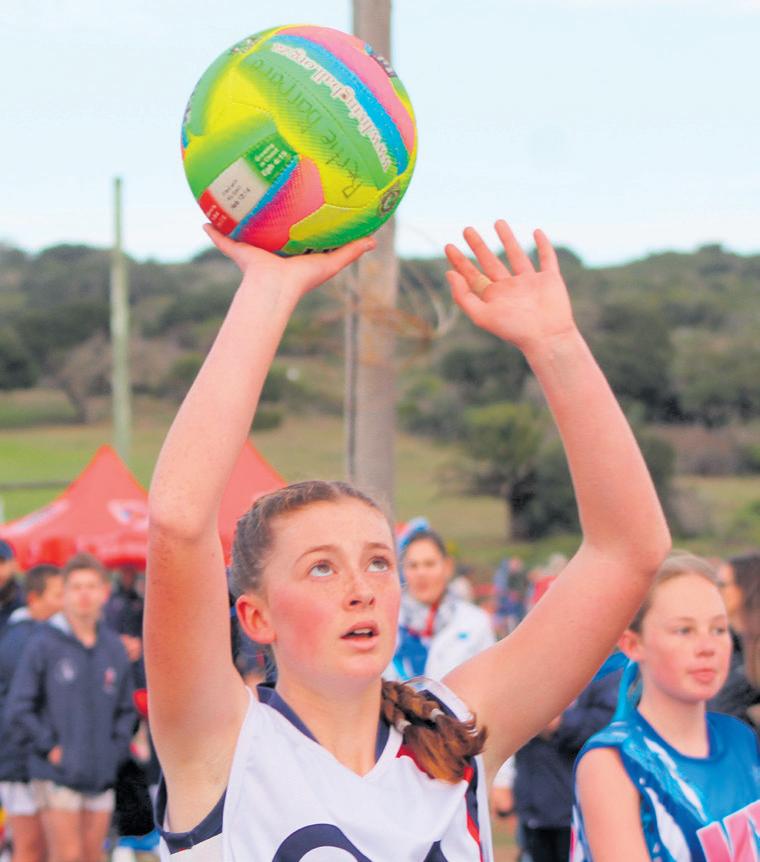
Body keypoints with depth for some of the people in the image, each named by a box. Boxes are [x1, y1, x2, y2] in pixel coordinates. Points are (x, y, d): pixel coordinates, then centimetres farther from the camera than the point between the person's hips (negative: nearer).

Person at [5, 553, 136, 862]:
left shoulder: (114, 648, 8)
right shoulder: (43, 644, -6)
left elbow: (125, 709, 17)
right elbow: (18, 709, -7)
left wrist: (116, 748, 4)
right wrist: (50, 747, -10)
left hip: (101, 776, 5)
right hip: (57, 775, -5)